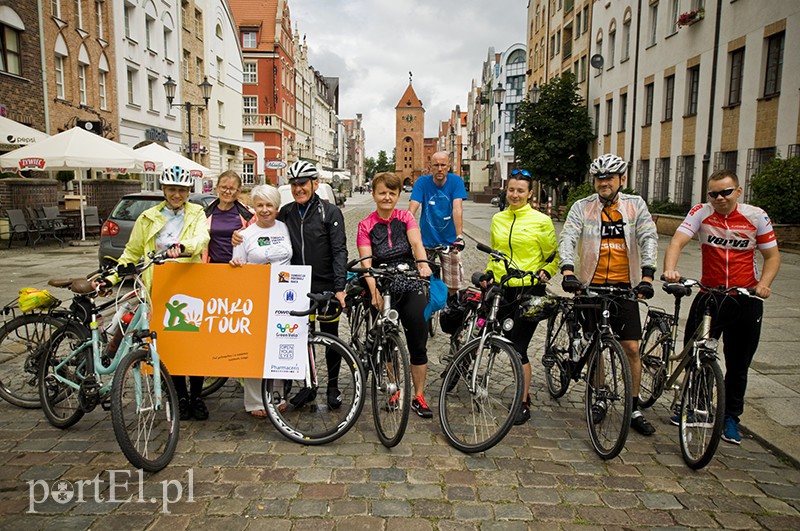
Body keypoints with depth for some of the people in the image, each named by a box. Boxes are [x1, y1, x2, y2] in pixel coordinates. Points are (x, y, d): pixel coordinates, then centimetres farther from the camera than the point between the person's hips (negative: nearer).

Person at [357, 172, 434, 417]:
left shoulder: (406, 218, 4)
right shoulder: (366, 225, 0)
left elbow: (417, 243, -14)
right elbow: (366, 262, -10)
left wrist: (423, 263, -36)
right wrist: (375, 292, -26)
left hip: (411, 288, 1)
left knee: (418, 345, 2)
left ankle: (419, 397, 16)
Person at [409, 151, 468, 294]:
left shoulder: (456, 181, -6)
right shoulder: (422, 182, -5)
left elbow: (457, 209, -18)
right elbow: (412, 210, -16)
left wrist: (459, 236, -31)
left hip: (449, 241, 0)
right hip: (426, 241, 0)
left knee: (453, 286, 3)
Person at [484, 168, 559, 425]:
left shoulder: (541, 221, -3)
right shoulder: (498, 219, 10)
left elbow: (554, 256, 4)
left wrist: (545, 272, -14)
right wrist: (489, 273, 6)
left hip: (529, 290, -5)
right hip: (501, 289, 5)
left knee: (518, 347, -5)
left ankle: (523, 404, 10)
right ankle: (524, 392, 29)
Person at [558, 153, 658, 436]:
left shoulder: (635, 205, 3)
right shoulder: (582, 207, 1)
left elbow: (649, 238, -6)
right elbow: (567, 239, -11)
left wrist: (647, 276, -20)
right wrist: (568, 271, -28)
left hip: (625, 286, 0)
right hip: (591, 285, 0)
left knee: (631, 347, -1)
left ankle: (634, 409, 13)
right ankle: (599, 399, 27)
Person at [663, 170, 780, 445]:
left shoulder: (756, 216, -5)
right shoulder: (700, 213, -7)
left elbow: (772, 256, 1)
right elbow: (677, 241, -21)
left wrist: (764, 284, -17)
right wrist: (670, 269, -40)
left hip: (745, 298, 0)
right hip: (709, 294, 0)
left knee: (738, 365, 8)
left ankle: (731, 417, 26)